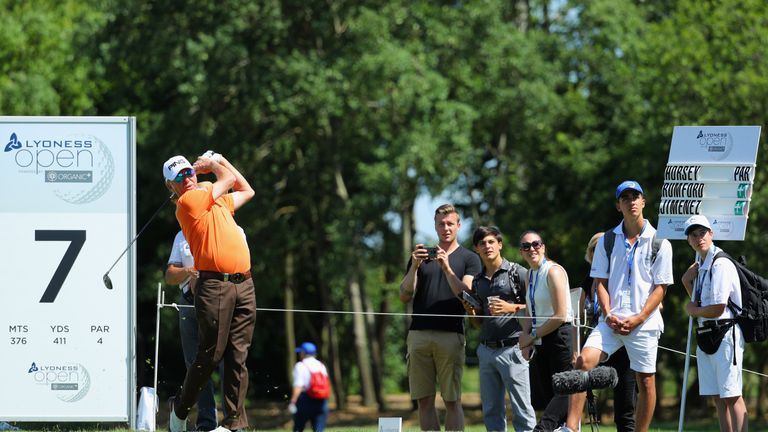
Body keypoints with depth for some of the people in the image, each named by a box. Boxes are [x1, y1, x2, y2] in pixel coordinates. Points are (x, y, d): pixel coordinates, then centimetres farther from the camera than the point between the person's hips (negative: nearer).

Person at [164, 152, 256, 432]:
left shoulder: (217, 200, 22)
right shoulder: (189, 201, -3)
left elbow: (246, 191, 38)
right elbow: (229, 179, 1)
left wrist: (219, 160, 33)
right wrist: (213, 165, 20)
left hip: (243, 284, 7)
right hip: (215, 285, -7)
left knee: (238, 356, 1)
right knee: (211, 354, -6)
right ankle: (180, 409, 12)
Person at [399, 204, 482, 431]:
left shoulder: (469, 258, 10)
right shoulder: (421, 256, 18)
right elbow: (404, 296, 10)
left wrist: (446, 267, -16)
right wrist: (414, 267, -5)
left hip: (451, 334, -3)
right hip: (419, 334, 3)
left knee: (452, 400, -6)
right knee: (424, 400, 1)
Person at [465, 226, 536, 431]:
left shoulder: (518, 273, -1)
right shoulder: (478, 281, 17)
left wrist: (511, 308, -15)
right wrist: (471, 312, 3)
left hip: (512, 348, -6)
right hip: (486, 350, 7)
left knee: (522, 409, -9)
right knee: (491, 411, 7)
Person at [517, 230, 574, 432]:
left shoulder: (553, 271, -13)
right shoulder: (529, 275, 13)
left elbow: (561, 316, -17)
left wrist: (532, 336, -8)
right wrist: (526, 343, 2)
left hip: (559, 337, -9)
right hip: (540, 341, 9)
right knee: (548, 389, 8)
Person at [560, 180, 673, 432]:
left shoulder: (660, 243, 1)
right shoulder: (607, 241, 9)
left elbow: (660, 288, 0)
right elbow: (600, 282, 9)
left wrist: (638, 319, -11)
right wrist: (608, 314, -6)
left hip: (643, 323, -1)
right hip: (612, 320, 2)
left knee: (646, 382, 1)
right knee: (584, 360, -17)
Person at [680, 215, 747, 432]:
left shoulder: (721, 264, -14)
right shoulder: (700, 264, 14)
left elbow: (717, 309, -19)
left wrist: (693, 310, -1)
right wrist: (688, 282, 8)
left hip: (725, 333, -9)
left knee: (731, 395, -11)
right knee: (717, 397, 10)